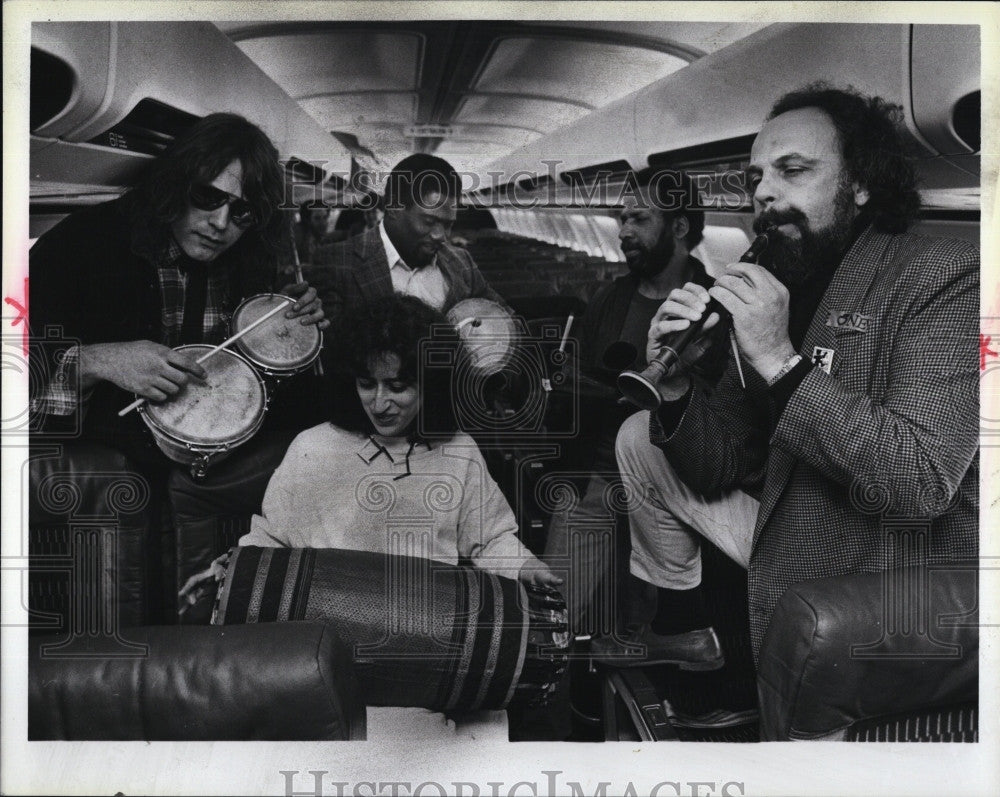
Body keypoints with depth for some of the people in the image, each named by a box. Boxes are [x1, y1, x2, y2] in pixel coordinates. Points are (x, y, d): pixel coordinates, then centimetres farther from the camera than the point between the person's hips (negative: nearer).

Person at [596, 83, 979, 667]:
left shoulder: (947, 276, -16)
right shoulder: (770, 290, 4)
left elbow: (922, 482, -30)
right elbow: (720, 471, 3)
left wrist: (781, 362, -30)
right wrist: (675, 386, -16)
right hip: (788, 535, 7)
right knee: (641, 440, 9)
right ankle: (685, 629, 24)